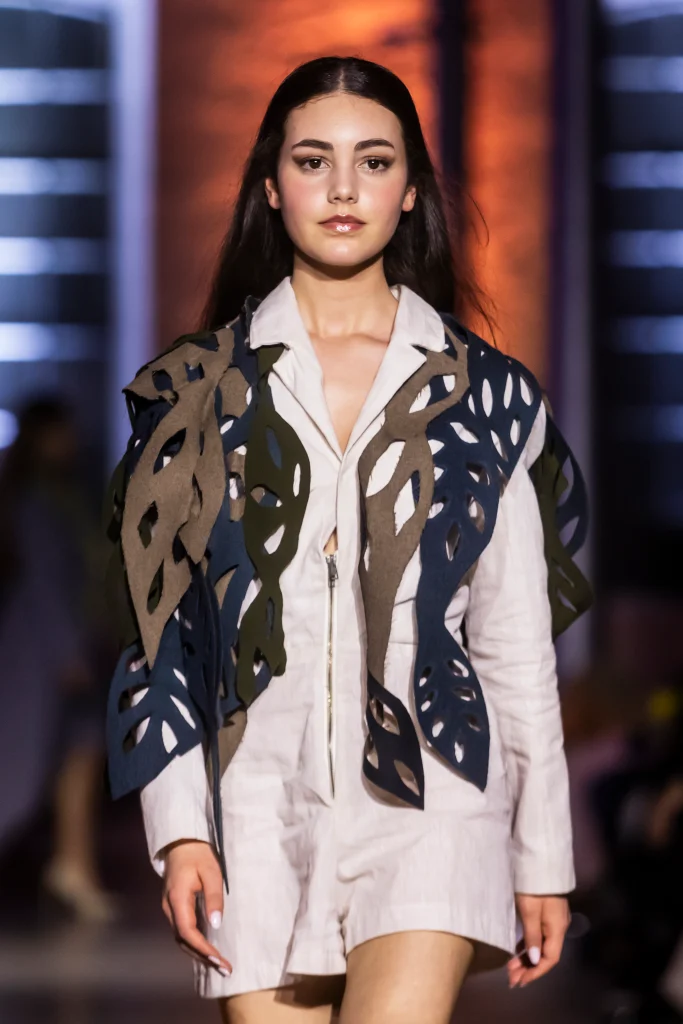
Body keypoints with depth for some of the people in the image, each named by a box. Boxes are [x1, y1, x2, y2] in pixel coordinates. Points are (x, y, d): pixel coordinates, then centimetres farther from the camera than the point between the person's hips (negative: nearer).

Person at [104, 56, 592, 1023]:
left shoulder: (484, 392, 9)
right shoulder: (198, 389, 9)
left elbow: (517, 643, 10)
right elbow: (161, 627, 7)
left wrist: (544, 858, 9)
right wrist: (179, 829, -2)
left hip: (430, 801, -1)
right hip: (259, 802, 1)